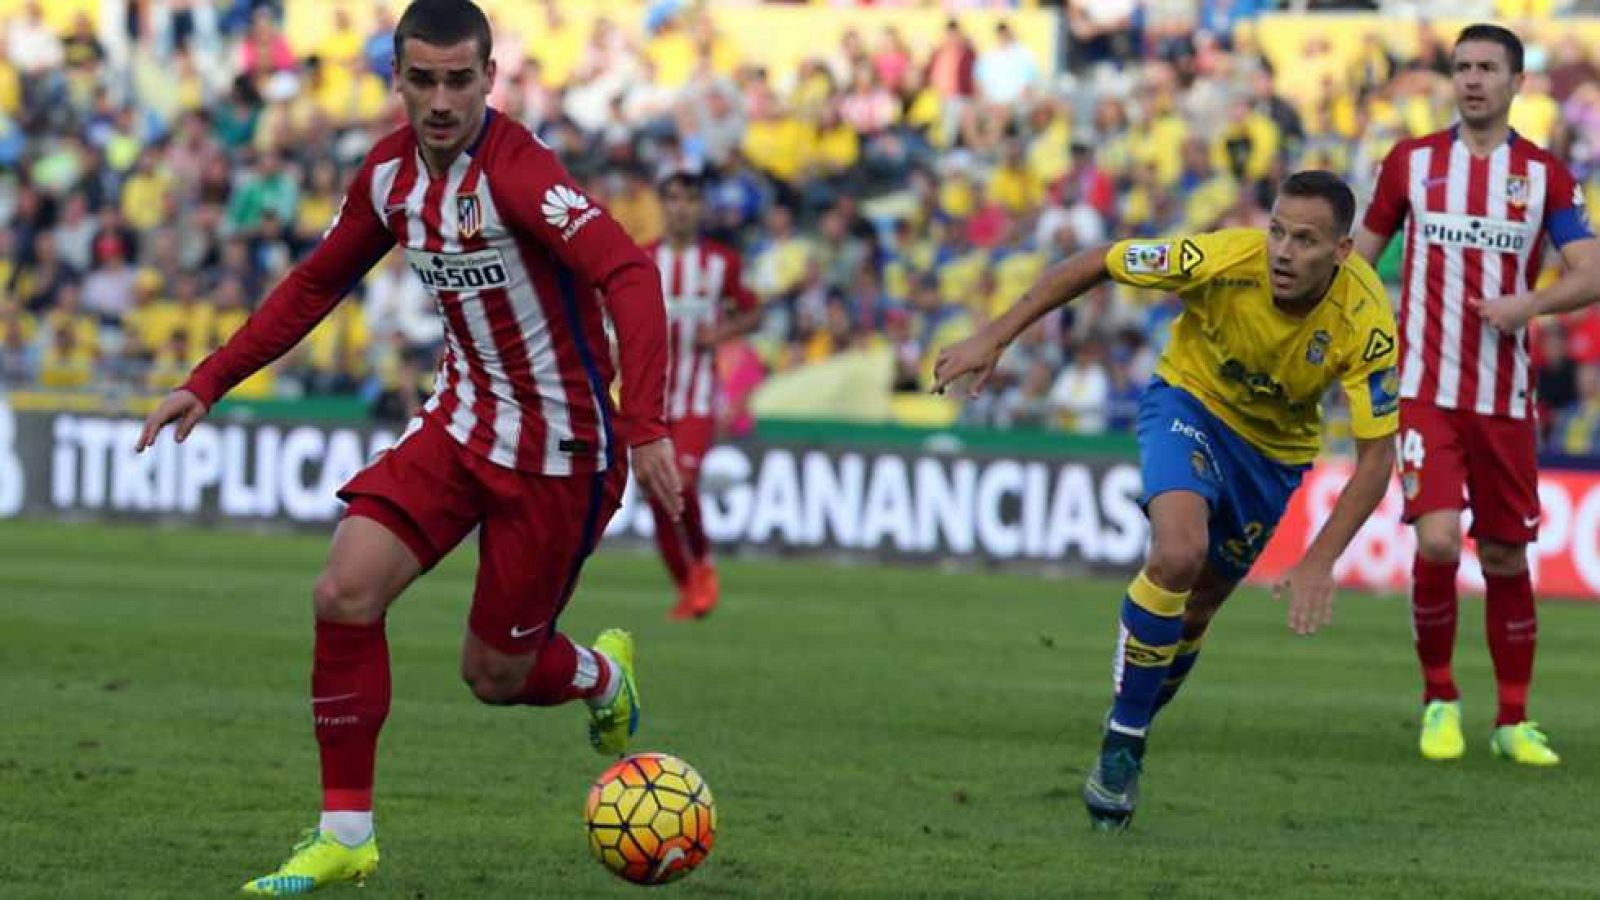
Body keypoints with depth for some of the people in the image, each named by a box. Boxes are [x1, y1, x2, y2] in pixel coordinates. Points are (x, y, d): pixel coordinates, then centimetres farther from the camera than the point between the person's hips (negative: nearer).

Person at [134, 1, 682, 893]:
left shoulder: (515, 169, -24)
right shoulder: (391, 173, -1)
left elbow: (630, 275, -35)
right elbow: (315, 284, 15)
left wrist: (645, 426, -45)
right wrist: (207, 383, 10)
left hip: (556, 446, -6)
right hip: (462, 418, 6)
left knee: (494, 675, 2)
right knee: (345, 591, -13)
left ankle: (602, 676, 39)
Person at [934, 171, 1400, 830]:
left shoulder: (1367, 323, -30)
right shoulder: (1226, 259, -32)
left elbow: (1376, 457, -24)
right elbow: (1091, 266, -18)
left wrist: (1320, 562, -34)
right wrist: (992, 340, -20)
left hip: (1276, 445, 2)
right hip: (1192, 400, -2)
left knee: (1195, 608, 10)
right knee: (1179, 554, -29)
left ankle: (1129, 741, 37)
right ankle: (1121, 738, -13)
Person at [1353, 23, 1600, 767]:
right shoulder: (1411, 162, 5)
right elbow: (1362, 254, 15)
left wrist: (1528, 303, -22)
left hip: (1505, 397, 1)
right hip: (1425, 391, -1)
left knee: (1506, 558, 6)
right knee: (1437, 541, -17)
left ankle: (1513, 721, 19)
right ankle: (1439, 699, 2)